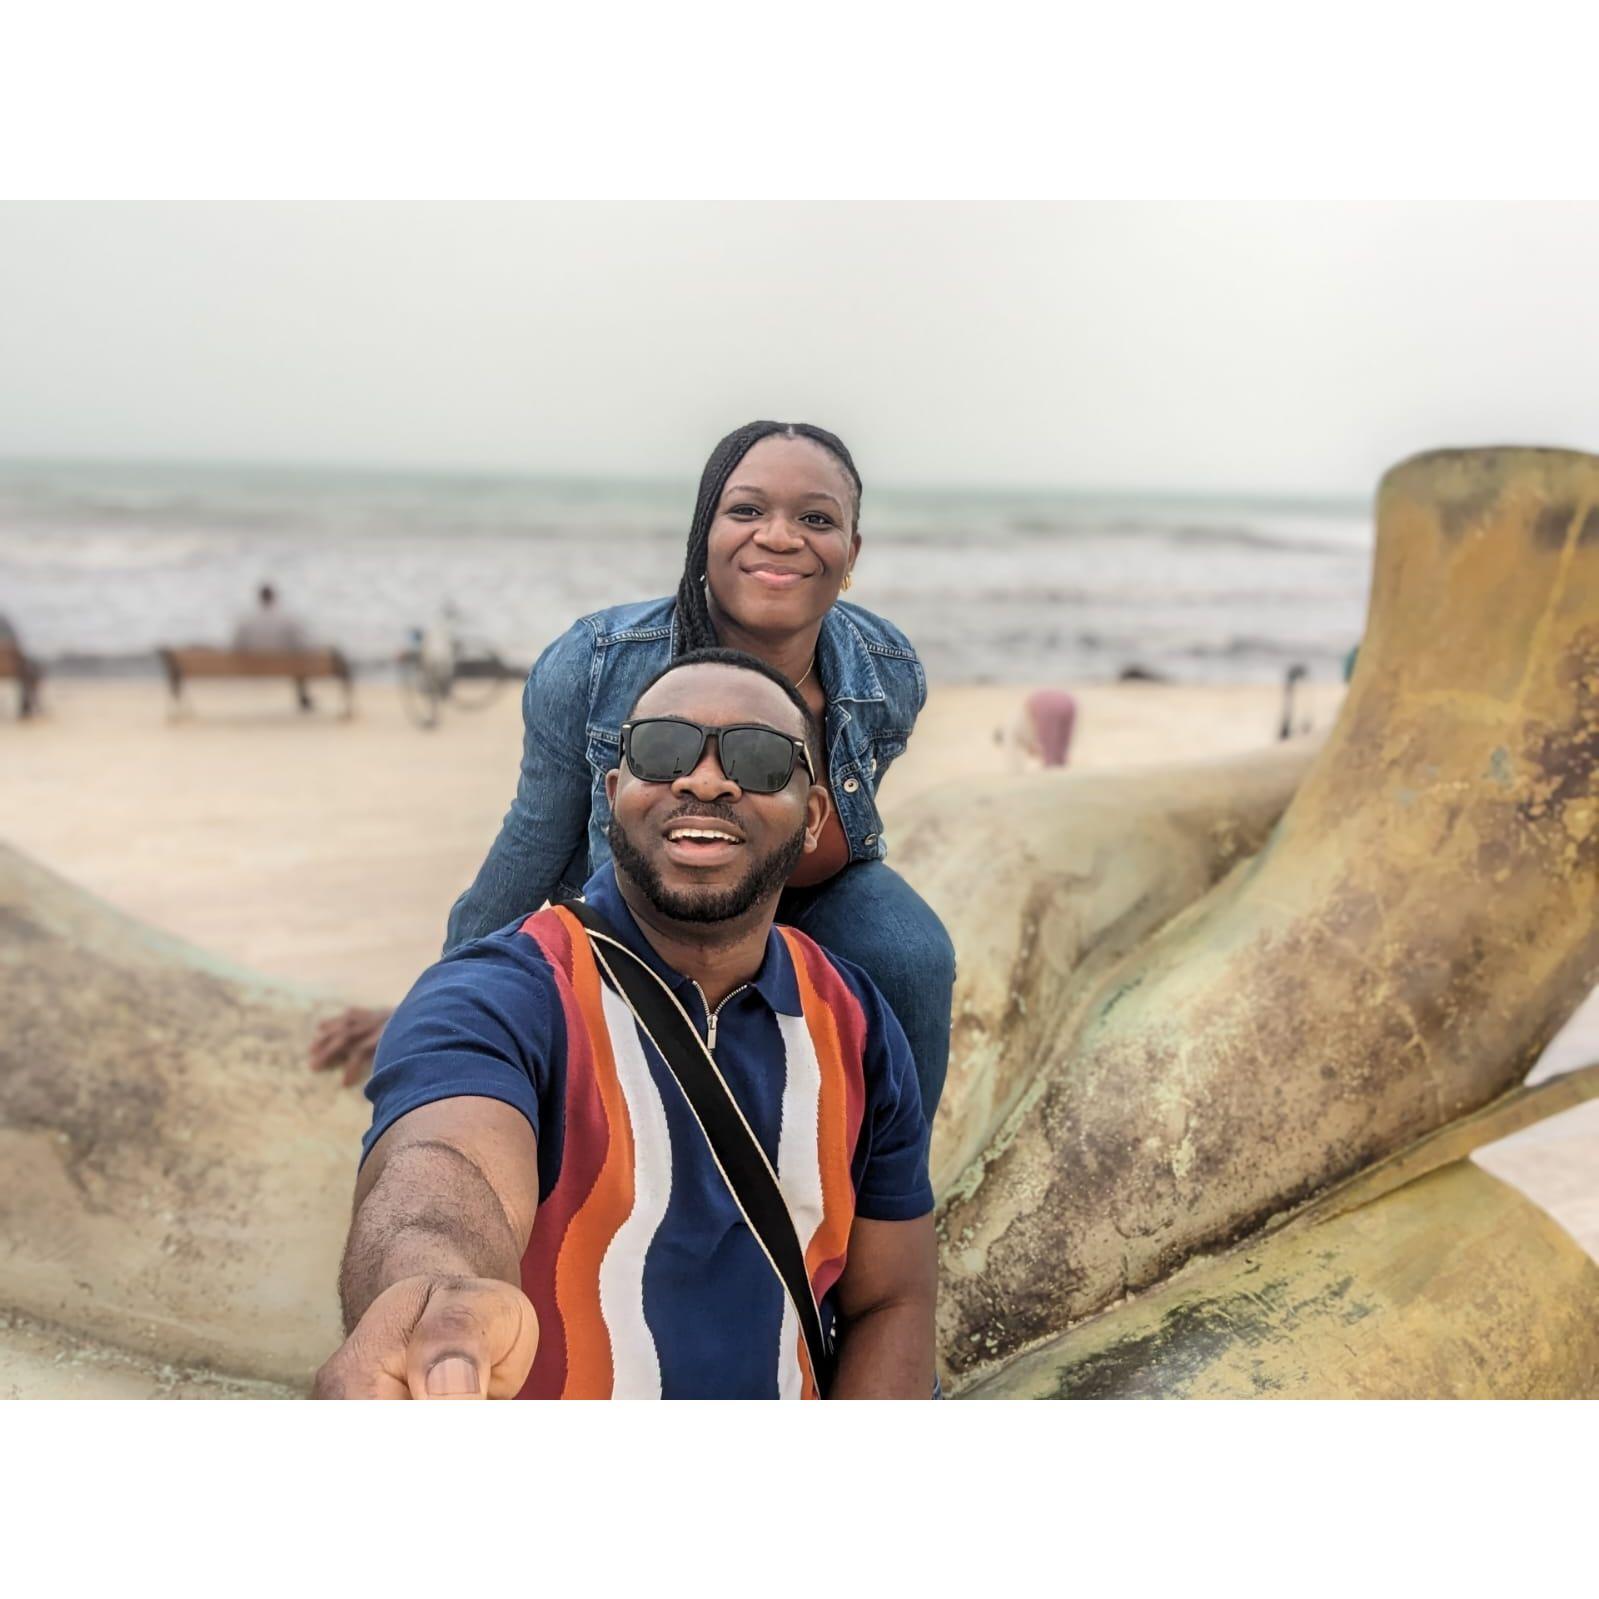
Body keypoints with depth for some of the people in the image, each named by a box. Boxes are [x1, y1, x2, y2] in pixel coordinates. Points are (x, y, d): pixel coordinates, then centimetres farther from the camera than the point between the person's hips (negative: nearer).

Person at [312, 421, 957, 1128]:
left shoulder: (891, 676, -21)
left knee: (911, 957, -26)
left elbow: (843, 820, 2)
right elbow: (534, 844, -13)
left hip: (813, 898, 2)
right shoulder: (591, 669, -29)